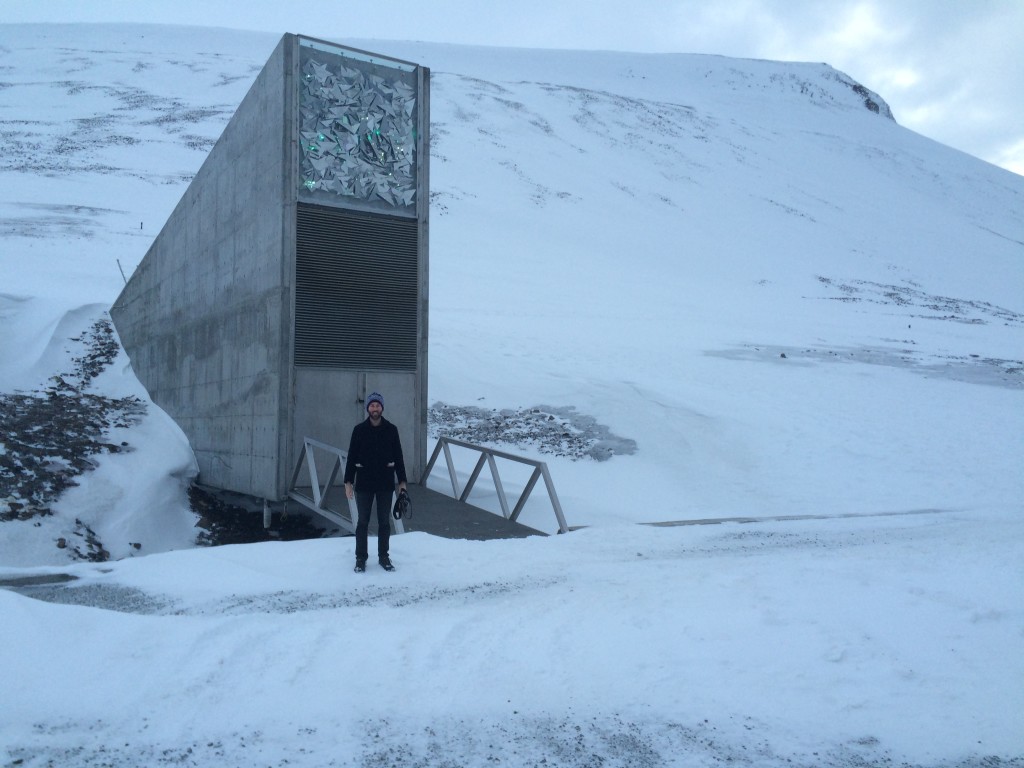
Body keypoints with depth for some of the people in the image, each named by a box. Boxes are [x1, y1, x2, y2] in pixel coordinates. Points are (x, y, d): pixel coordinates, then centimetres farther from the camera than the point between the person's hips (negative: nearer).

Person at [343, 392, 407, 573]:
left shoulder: (391, 429, 2)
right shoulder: (359, 429, -1)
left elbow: (398, 456, 4)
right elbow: (352, 457, 0)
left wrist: (402, 481, 0)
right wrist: (348, 481, -5)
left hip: (385, 482, 1)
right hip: (364, 482, -1)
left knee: (384, 522, 8)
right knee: (363, 522, 5)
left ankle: (383, 556, 19)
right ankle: (361, 558, 14)